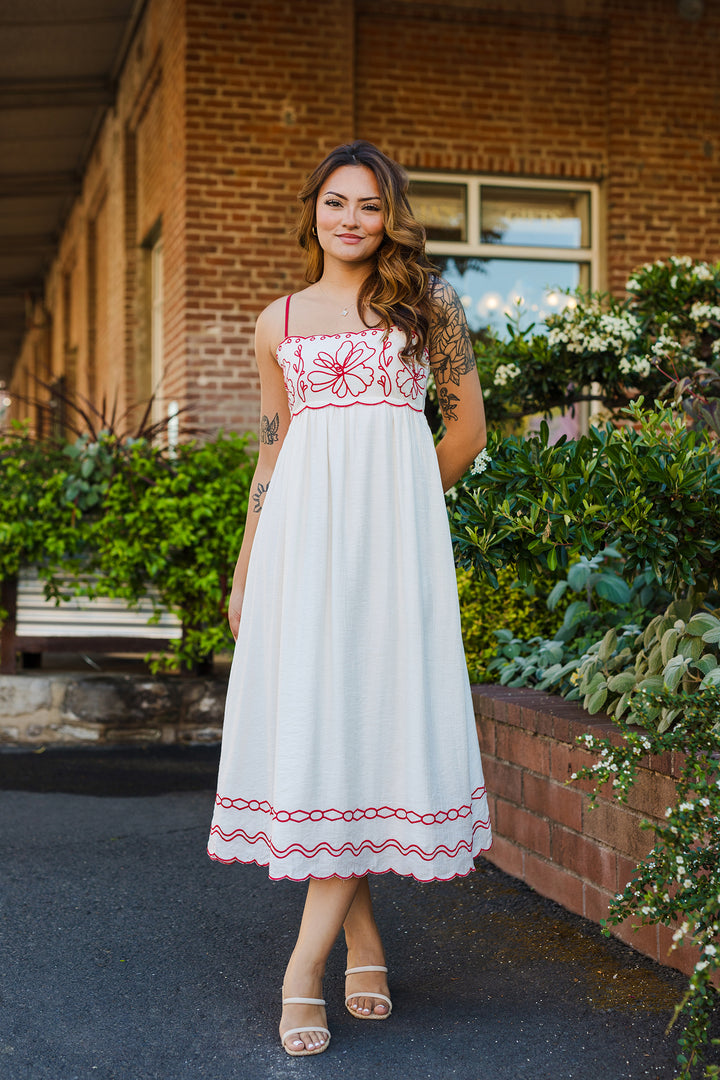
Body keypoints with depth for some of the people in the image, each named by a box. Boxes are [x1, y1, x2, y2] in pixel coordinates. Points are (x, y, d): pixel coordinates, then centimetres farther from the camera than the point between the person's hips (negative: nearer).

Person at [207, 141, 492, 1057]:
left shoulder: (427, 306, 8)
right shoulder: (280, 322, 14)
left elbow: (468, 430, 12)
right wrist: (243, 571, 15)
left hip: (396, 531, -2)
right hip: (301, 533, 2)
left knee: (374, 708, -8)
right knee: (306, 712, -2)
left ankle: (306, 964, -6)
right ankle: (365, 944, 10)